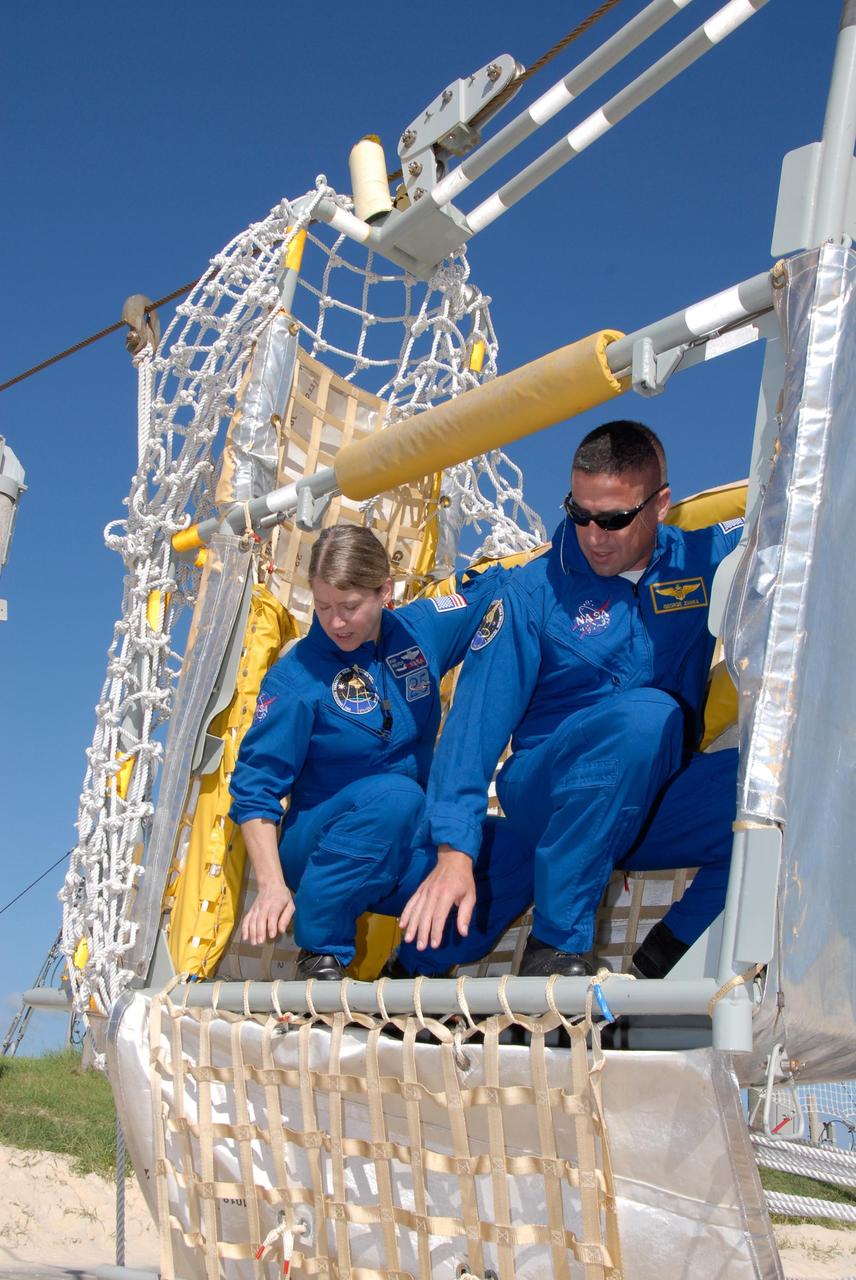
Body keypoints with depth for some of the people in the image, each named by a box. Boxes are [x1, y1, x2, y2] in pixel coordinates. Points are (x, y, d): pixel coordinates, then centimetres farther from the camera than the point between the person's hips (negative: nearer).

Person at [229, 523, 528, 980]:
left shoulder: (421, 630, 0)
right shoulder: (295, 677, -13)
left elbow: (492, 588, 17)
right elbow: (254, 790, -11)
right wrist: (273, 885, -22)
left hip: (407, 851, 5)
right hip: (320, 852, -4)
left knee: (512, 852, -24)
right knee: (396, 795, -37)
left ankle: (420, 967, -2)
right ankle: (320, 956, -18)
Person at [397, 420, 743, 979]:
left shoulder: (704, 559, 4)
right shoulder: (534, 591, -5)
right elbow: (477, 721, -11)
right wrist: (454, 853, -20)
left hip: (655, 807, 3)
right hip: (548, 800, -3)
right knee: (647, 714, -35)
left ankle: (670, 952, -12)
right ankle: (556, 945, -26)